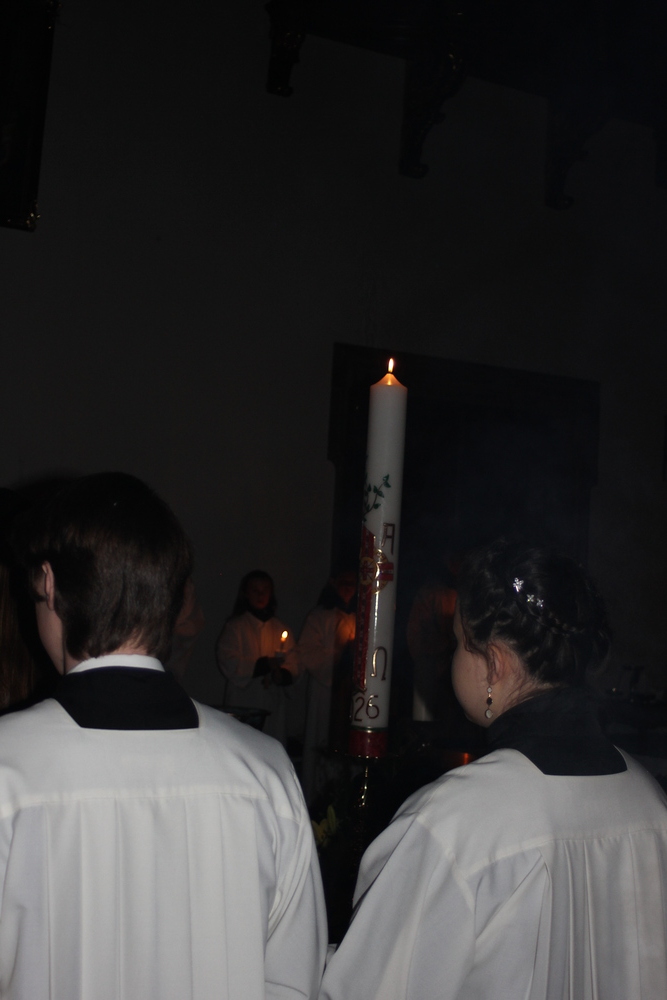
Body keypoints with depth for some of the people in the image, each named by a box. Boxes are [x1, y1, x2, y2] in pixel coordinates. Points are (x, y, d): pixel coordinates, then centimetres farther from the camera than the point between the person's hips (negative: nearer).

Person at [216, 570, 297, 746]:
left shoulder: (280, 629, 17)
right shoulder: (234, 627, 5)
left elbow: (293, 667, 11)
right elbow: (229, 665, -8)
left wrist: (281, 675, -11)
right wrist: (265, 664, -15)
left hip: (274, 706, 3)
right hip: (243, 703, -3)